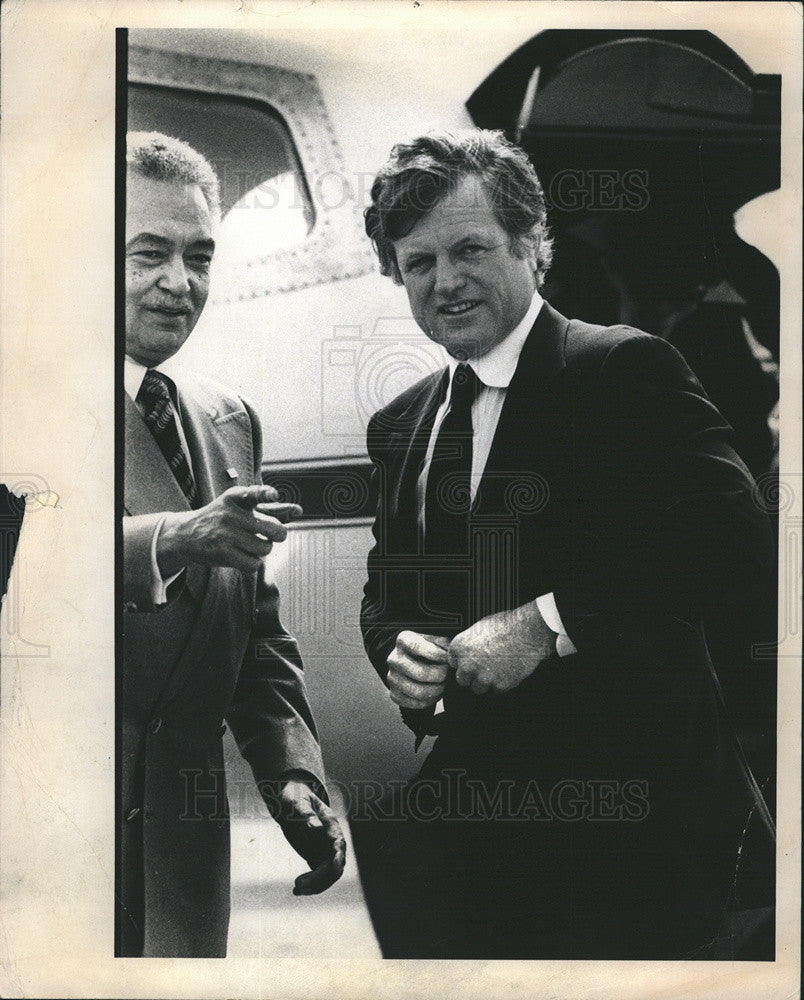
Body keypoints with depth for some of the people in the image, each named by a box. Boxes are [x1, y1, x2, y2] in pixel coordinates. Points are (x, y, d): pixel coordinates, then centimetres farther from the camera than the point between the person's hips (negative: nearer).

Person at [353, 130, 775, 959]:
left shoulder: (626, 369, -10)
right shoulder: (399, 425, 12)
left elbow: (735, 544, -20)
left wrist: (546, 623, -21)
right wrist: (394, 651, -3)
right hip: (463, 808, 6)